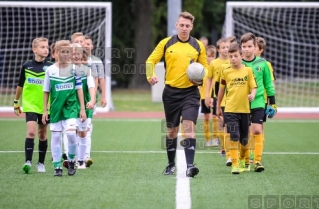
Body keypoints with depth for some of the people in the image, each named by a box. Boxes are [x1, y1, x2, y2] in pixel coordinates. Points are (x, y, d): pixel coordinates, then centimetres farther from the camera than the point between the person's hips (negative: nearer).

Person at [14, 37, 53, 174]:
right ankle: (28, 161, -18)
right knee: (31, 132, -16)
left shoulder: (51, 67, -2)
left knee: (42, 135, 9)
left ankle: (41, 163, 21)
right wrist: (16, 102, 17)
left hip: (45, 106, 1)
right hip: (30, 105, -1)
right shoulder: (26, 66, 1)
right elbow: (20, 85, 13)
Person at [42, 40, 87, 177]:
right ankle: (57, 166, 13)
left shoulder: (74, 69, 0)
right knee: (55, 136, 3)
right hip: (56, 108, 1)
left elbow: (79, 89, 3)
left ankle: (71, 160, 5)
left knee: (71, 133, -17)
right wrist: (45, 110, 5)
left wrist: (82, 108, 0)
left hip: (71, 106, -1)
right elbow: (46, 92, 7)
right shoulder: (50, 70, 1)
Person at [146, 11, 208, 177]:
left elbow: (205, 67, 12)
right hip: (171, 92, 1)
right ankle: (171, 164, 25)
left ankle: (190, 165, -22)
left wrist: (201, 80, -8)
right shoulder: (166, 43, 1)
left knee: (189, 126, -16)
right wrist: (151, 75, -15)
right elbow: (151, 61, 4)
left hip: (190, 92, -1)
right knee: (172, 129, 10)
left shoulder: (198, 46, 3)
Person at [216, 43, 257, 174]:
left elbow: (253, 87, 0)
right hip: (230, 110, -1)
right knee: (234, 137, -12)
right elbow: (221, 89, 13)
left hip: (245, 109, 1)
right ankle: (235, 164, -10)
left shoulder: (248, 70, 2)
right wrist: (218, 107, 18)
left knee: (244, 139, 11)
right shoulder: (226, 72, 3)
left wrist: (252, 95, -22)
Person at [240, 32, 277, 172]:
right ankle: (244, 160, 23)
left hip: (258, 103, -1)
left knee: (257, 130, -11)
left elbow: (269, 84, 8)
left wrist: (272, 103, 8)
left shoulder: (262, 63, 0)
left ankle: (257, 161, -10)